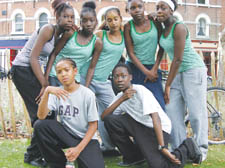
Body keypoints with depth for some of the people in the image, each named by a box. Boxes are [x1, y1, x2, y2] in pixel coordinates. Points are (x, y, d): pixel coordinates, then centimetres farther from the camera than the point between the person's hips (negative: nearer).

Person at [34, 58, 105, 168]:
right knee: (40, 125, -22)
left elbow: (93, 125, -8)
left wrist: (78, 149, -18)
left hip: (86, 138, -3)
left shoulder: (87, 94, -11)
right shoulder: (56, 92, -3)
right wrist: (47, 92, -30)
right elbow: (41, 116, -16)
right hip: (65, 135, 3)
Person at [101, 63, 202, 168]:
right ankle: (133, 157, 4)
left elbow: (155, 117, -28)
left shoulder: (141, 91, -20)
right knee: (110, 120, -12)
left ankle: (187, 148, 3)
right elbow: (103, 116, -7)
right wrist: (122, 99, -19)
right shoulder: (120, 96, 3)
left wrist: (162, 147, -36)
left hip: (158, 128, -6)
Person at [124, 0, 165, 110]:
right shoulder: (128, 27, -2)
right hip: (133, 69, -1)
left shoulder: (153, 20, 1)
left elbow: (162, 47, 4)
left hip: (152, 68, 1)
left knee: (158, 104, -9)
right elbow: (130, 53, -5)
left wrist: (154, 69, -4)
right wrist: (146, 72, -10)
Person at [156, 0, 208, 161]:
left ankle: (201, 150, 2)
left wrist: (168, 85, -16)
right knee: (172, 111, 1)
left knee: (196, 111, -6)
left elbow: (178, 59, -20)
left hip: (193, 70, -8)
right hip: (178, 73, 8)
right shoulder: (163, 29, 6)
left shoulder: (178, 28, -18)